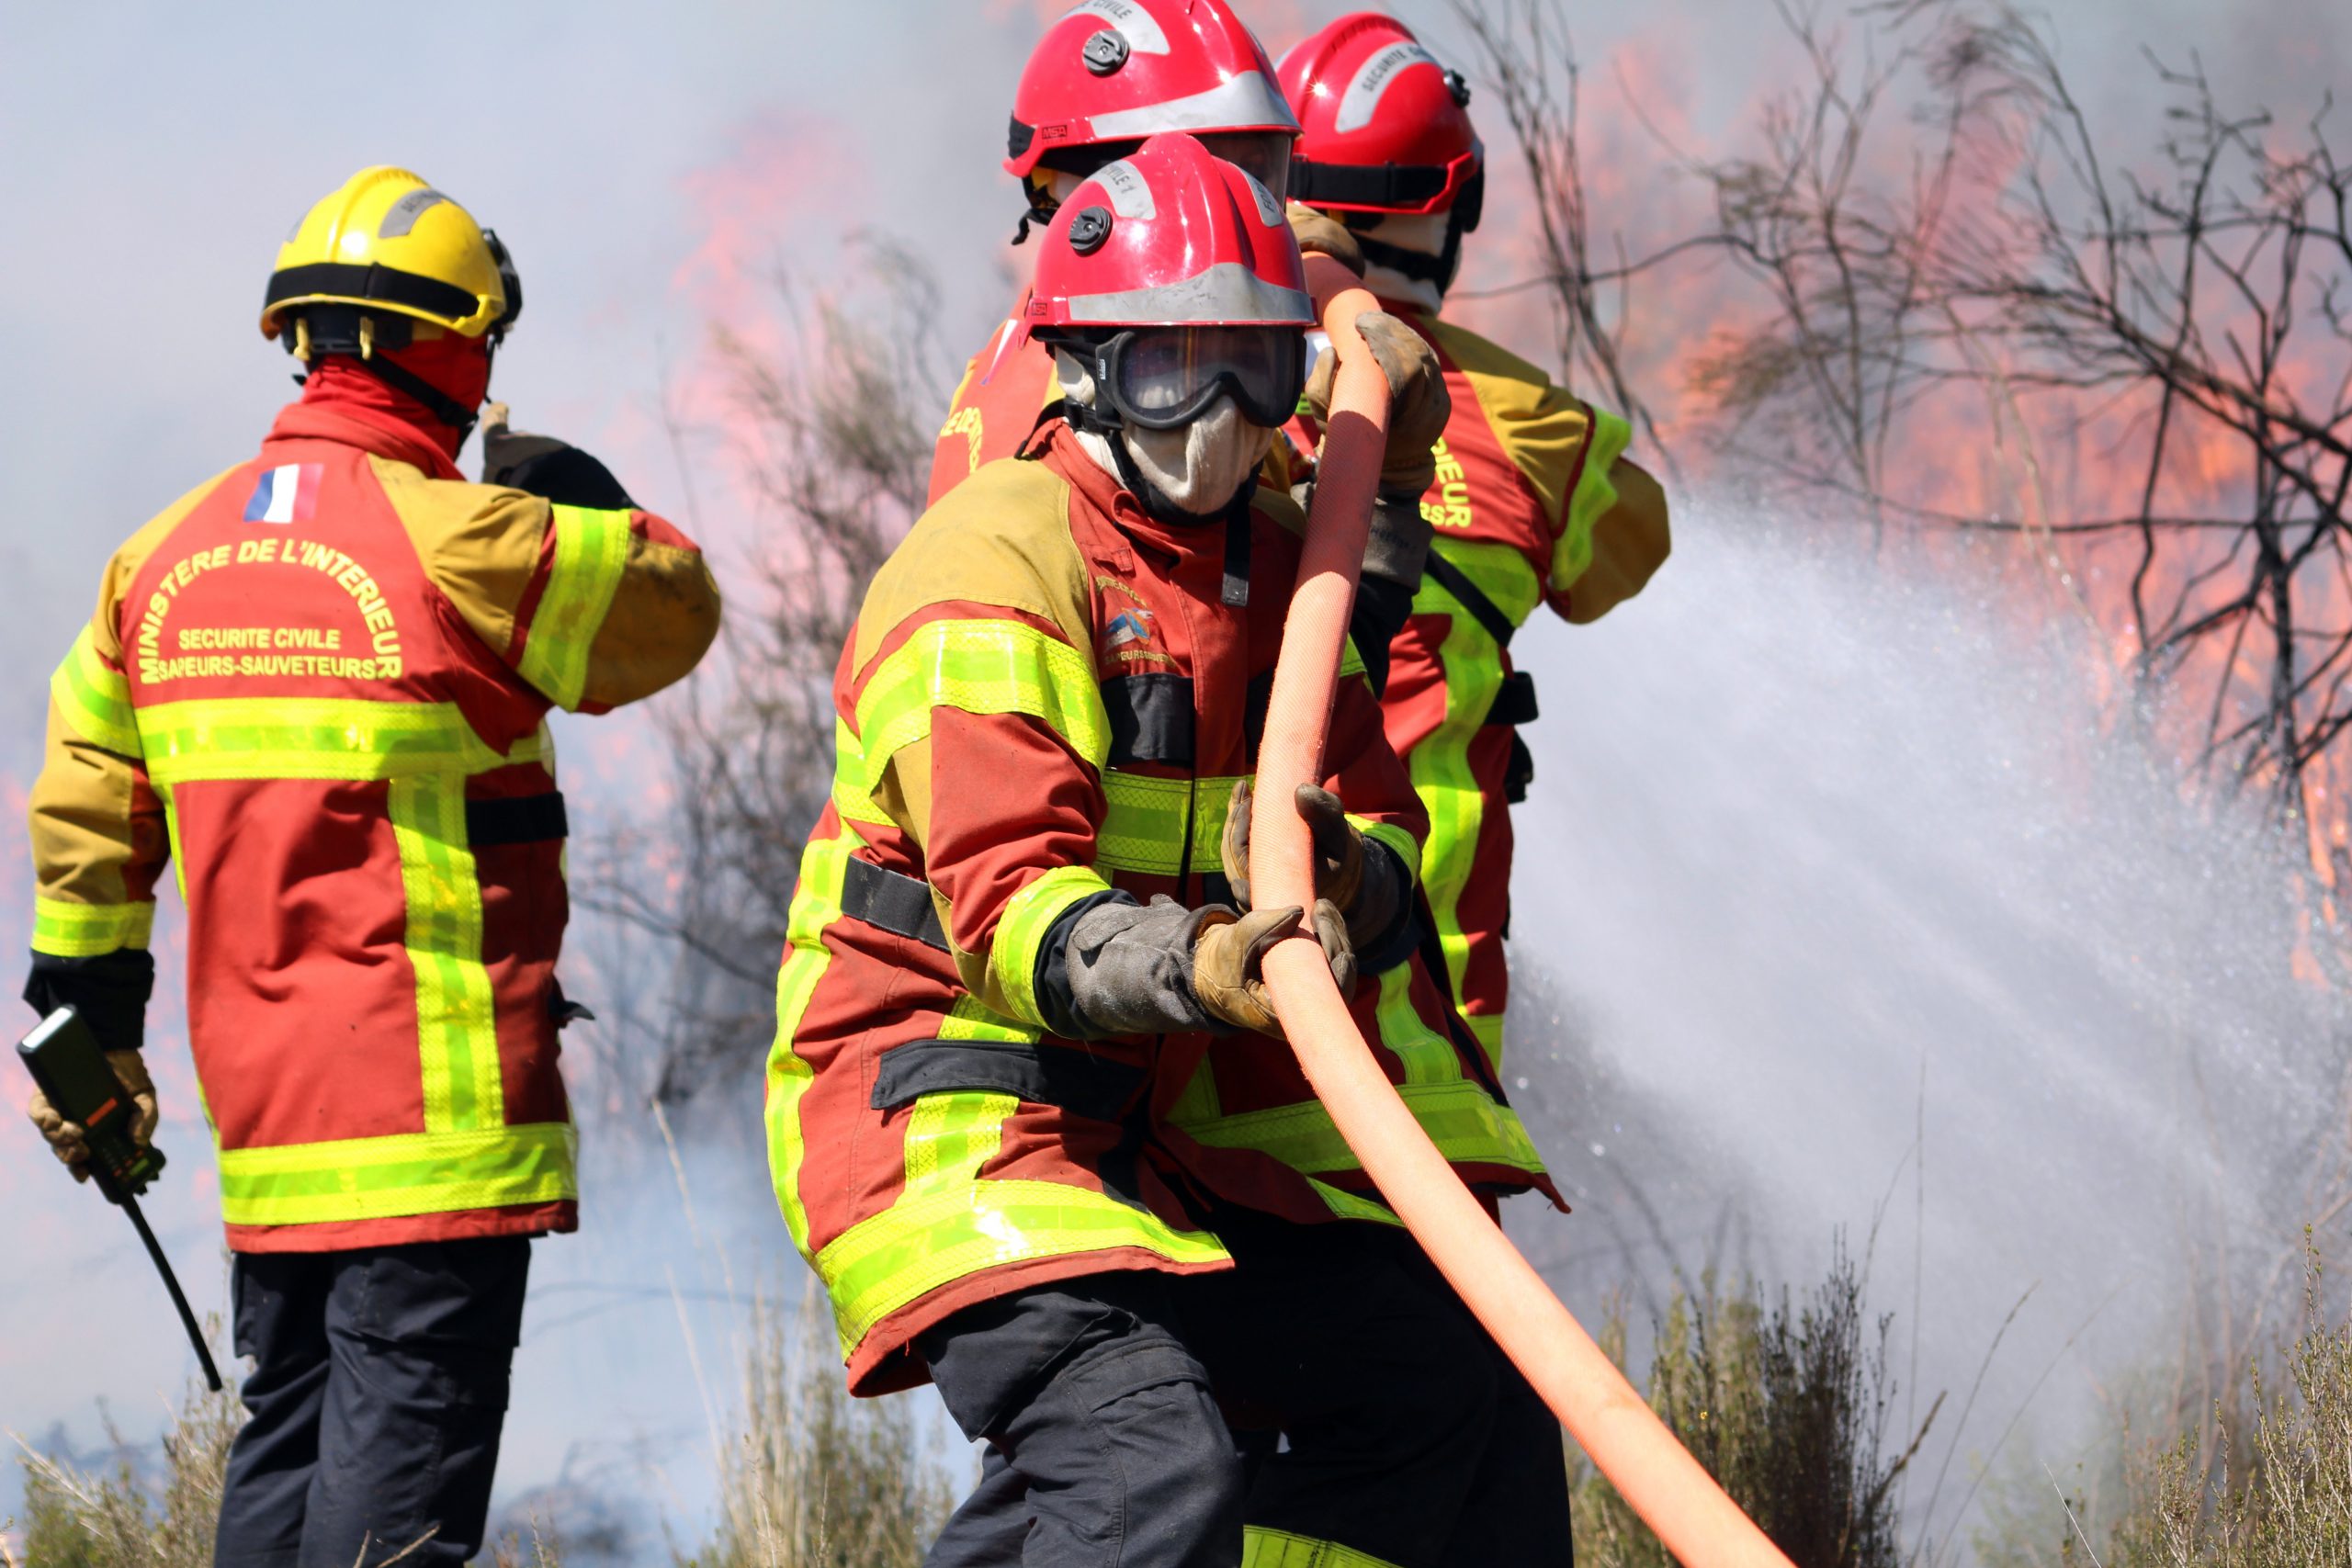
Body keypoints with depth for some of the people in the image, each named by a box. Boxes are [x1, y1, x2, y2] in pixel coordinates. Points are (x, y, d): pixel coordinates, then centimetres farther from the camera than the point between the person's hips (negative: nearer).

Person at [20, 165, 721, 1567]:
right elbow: (676, 609, 1)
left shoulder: (164, 557, 9)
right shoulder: (459, 545, -13)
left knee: (288, 1439, 14)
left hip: (261, 1108, 7)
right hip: (439, 1101, -7)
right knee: (405, 1452, -6)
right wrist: (574, 499, 16)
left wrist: (92, 1028, 20)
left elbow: (86, 818, 13)